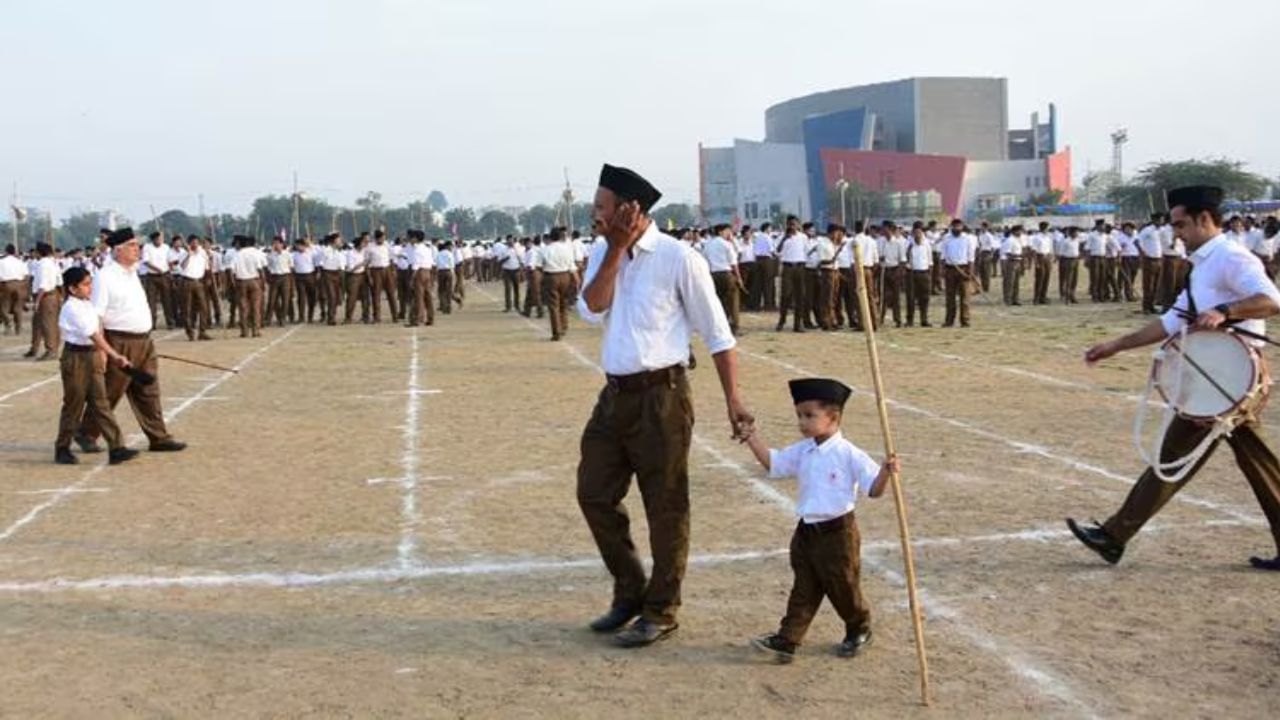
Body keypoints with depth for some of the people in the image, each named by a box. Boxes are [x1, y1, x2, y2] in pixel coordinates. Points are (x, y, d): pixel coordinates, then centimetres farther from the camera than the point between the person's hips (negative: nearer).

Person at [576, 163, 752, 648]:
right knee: (594, 494, 13)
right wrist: (616, 249, -11)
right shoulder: (603, 254, 8)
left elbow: (717, 333, -7)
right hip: (615, 395, 7)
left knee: (666, 507, 4)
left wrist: (733, 400, -10)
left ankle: (661, 612, 19)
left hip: (661, 396, -7)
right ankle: (630, 592, 31)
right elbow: (591, 311, -8)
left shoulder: (677, 258, -11)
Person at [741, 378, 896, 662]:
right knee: (803, 590, 8)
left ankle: (859, 630, 34)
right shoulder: (802, 452, 4)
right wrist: (753, 438, 0)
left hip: (838, 533, -5)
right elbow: (773, 463, 10)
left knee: (843, 587, 10)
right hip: (806, 532, 5)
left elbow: (873, 489, -13)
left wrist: (885, 472, -32)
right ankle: (787, 640, 7)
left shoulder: (849, 455, -14)